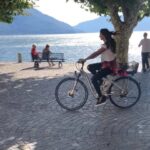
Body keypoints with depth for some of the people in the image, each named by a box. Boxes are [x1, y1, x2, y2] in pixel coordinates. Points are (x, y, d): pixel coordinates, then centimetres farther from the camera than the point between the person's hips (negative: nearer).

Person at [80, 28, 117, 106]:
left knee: (93, 79, -14)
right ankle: (100, 80, 12)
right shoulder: (110, 42, 9)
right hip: (106, 63, 10)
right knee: (90, 67, 7)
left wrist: (85, 59, -22)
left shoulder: (106, 45, -21)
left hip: (109, 66, -10)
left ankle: (101, 97, -8)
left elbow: (96, 54, -25)